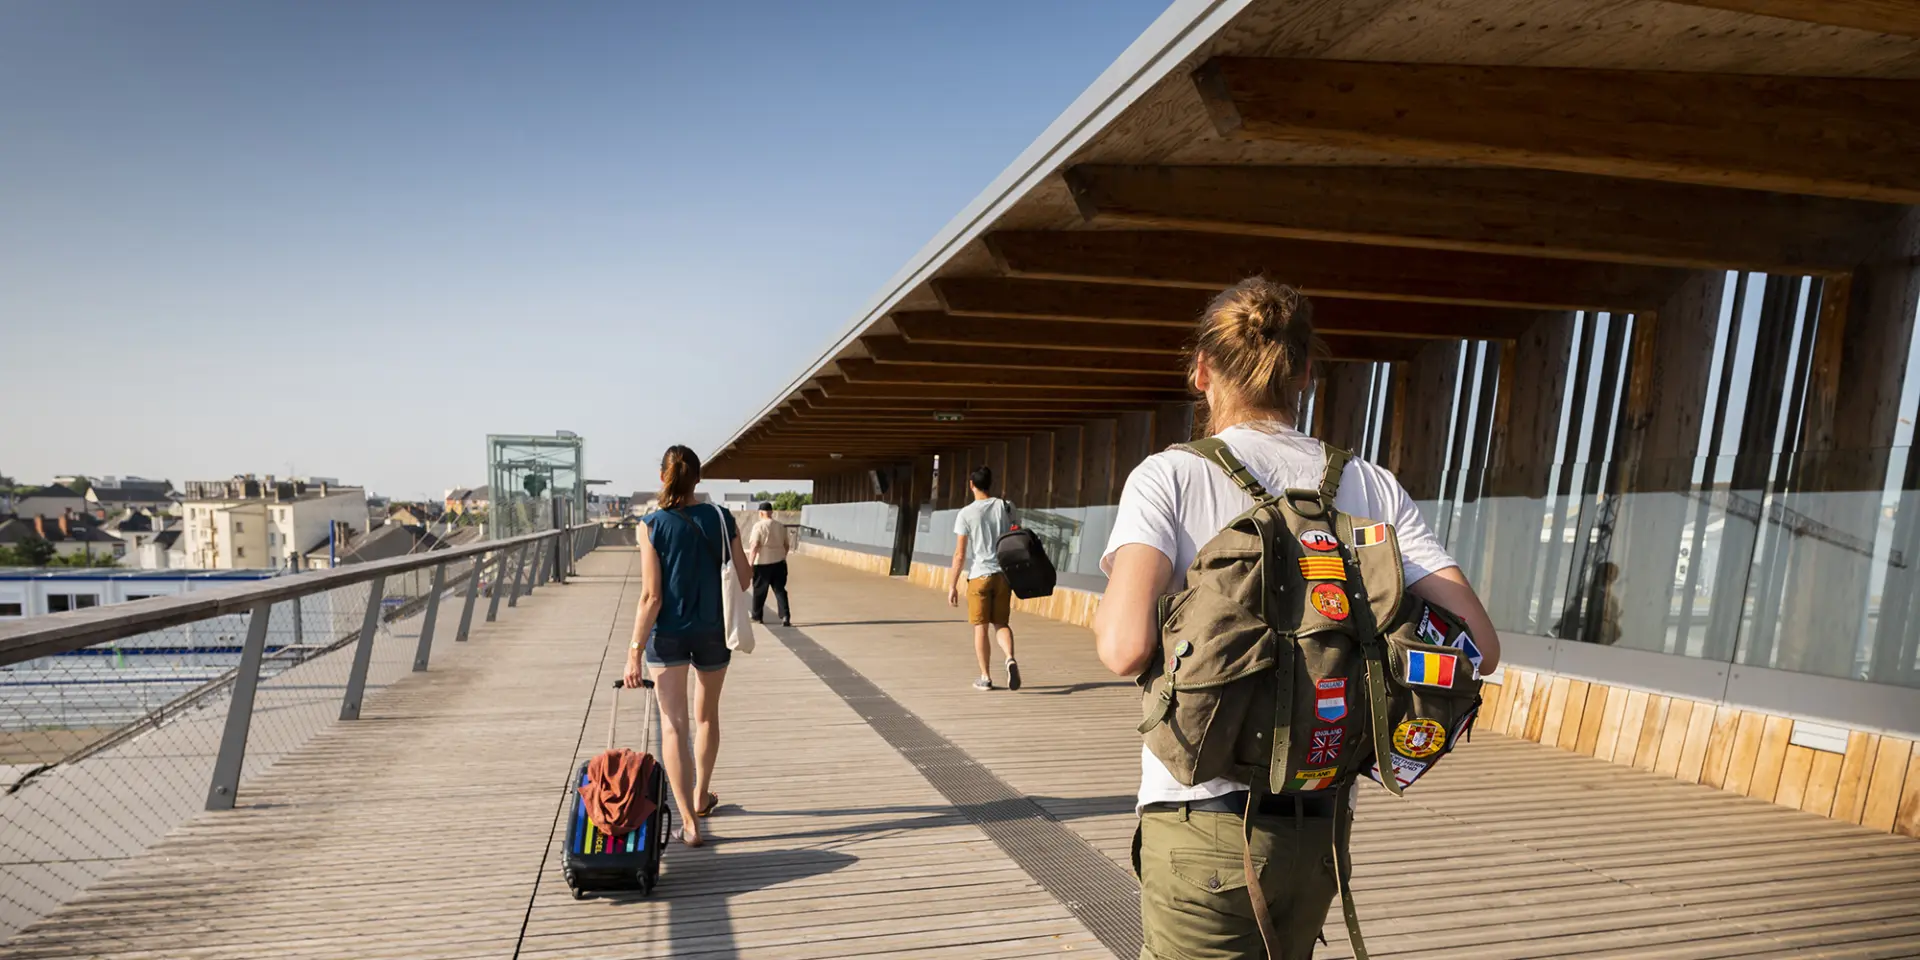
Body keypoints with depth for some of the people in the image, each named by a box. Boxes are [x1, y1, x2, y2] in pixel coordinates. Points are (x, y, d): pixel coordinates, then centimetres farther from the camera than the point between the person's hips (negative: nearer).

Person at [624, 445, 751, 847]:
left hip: (667, 633, -2)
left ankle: (689, 822, -2)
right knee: (706, 715, 21)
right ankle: (701, 795, 39)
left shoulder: (652, 525, -11)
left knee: (673, 723, 3)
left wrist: (634, 650, -9)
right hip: (712, 630, 2)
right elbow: (743, 579, 0)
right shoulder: (721, 518, -5)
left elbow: (651, 596, -14)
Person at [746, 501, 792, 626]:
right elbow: (787, 545, 13)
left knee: (759, 591, 10)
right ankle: (785, 616, -8)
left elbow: (754, 546, -16)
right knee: (780, 590, 5)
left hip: (762, 563, -4)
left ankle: (757, 616, 22)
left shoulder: (759, 526, -10)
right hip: (779, 562, 4)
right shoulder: (781, 526, 7)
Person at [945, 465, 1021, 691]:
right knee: (1001, 623, 13)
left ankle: (985, 677, 12)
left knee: (981, 627, 7)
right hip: (1003, 573, 3)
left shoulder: (966, 514, -5)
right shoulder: (1005, 507, 4)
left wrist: (952, 586, -1)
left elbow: (960, 554, -7)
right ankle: (1010, 658, -13)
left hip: (979, 575, -3)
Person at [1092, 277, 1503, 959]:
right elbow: (1477, 645, -2)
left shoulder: (1168, 476, -9)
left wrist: (1108, 621, 0)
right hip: (1321, 827, 5)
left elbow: (1126, 646, -23)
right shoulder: (1373, 488, 2)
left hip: (1204, 822, -5)